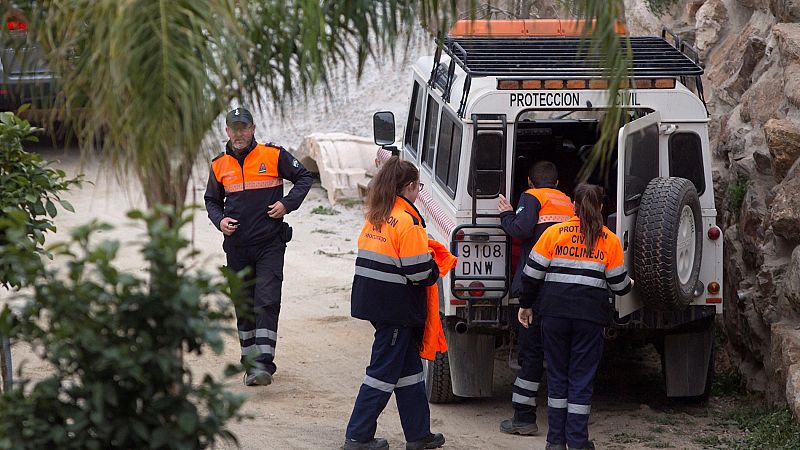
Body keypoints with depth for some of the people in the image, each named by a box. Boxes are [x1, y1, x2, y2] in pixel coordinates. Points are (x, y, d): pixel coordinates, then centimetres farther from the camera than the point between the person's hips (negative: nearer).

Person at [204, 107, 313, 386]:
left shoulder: (273, 156, -2)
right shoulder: (220, 165, 8)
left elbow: (304, 178, 7)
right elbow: (212, 200, 20)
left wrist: (287, 204, -7)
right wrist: (219, 220, 0)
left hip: (269, 244, -4)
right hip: (236, 246, 4)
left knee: (267, 303, -13)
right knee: (244, 307, 9)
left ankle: (263, 364, -18)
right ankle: (250, 361, 19)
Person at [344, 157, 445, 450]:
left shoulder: (376, 216, 9)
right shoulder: (407, 220, -17)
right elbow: (420, 270, -20)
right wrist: (435, 272, 3)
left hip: (373, 301, 8)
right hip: (396, 306, -8)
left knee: (409, 367, 17)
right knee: (384, 370, 0)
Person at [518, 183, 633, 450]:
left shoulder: (554, 233, 2)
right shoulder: (609, 240, 3)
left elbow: (532, 273, 2)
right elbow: (619, 284, 7)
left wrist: (526, 305, 15)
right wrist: (629, 285, 31)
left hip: (555, 313, 1)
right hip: (590, 315, -1)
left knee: (557, 377, 11)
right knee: (582, 378, 5)